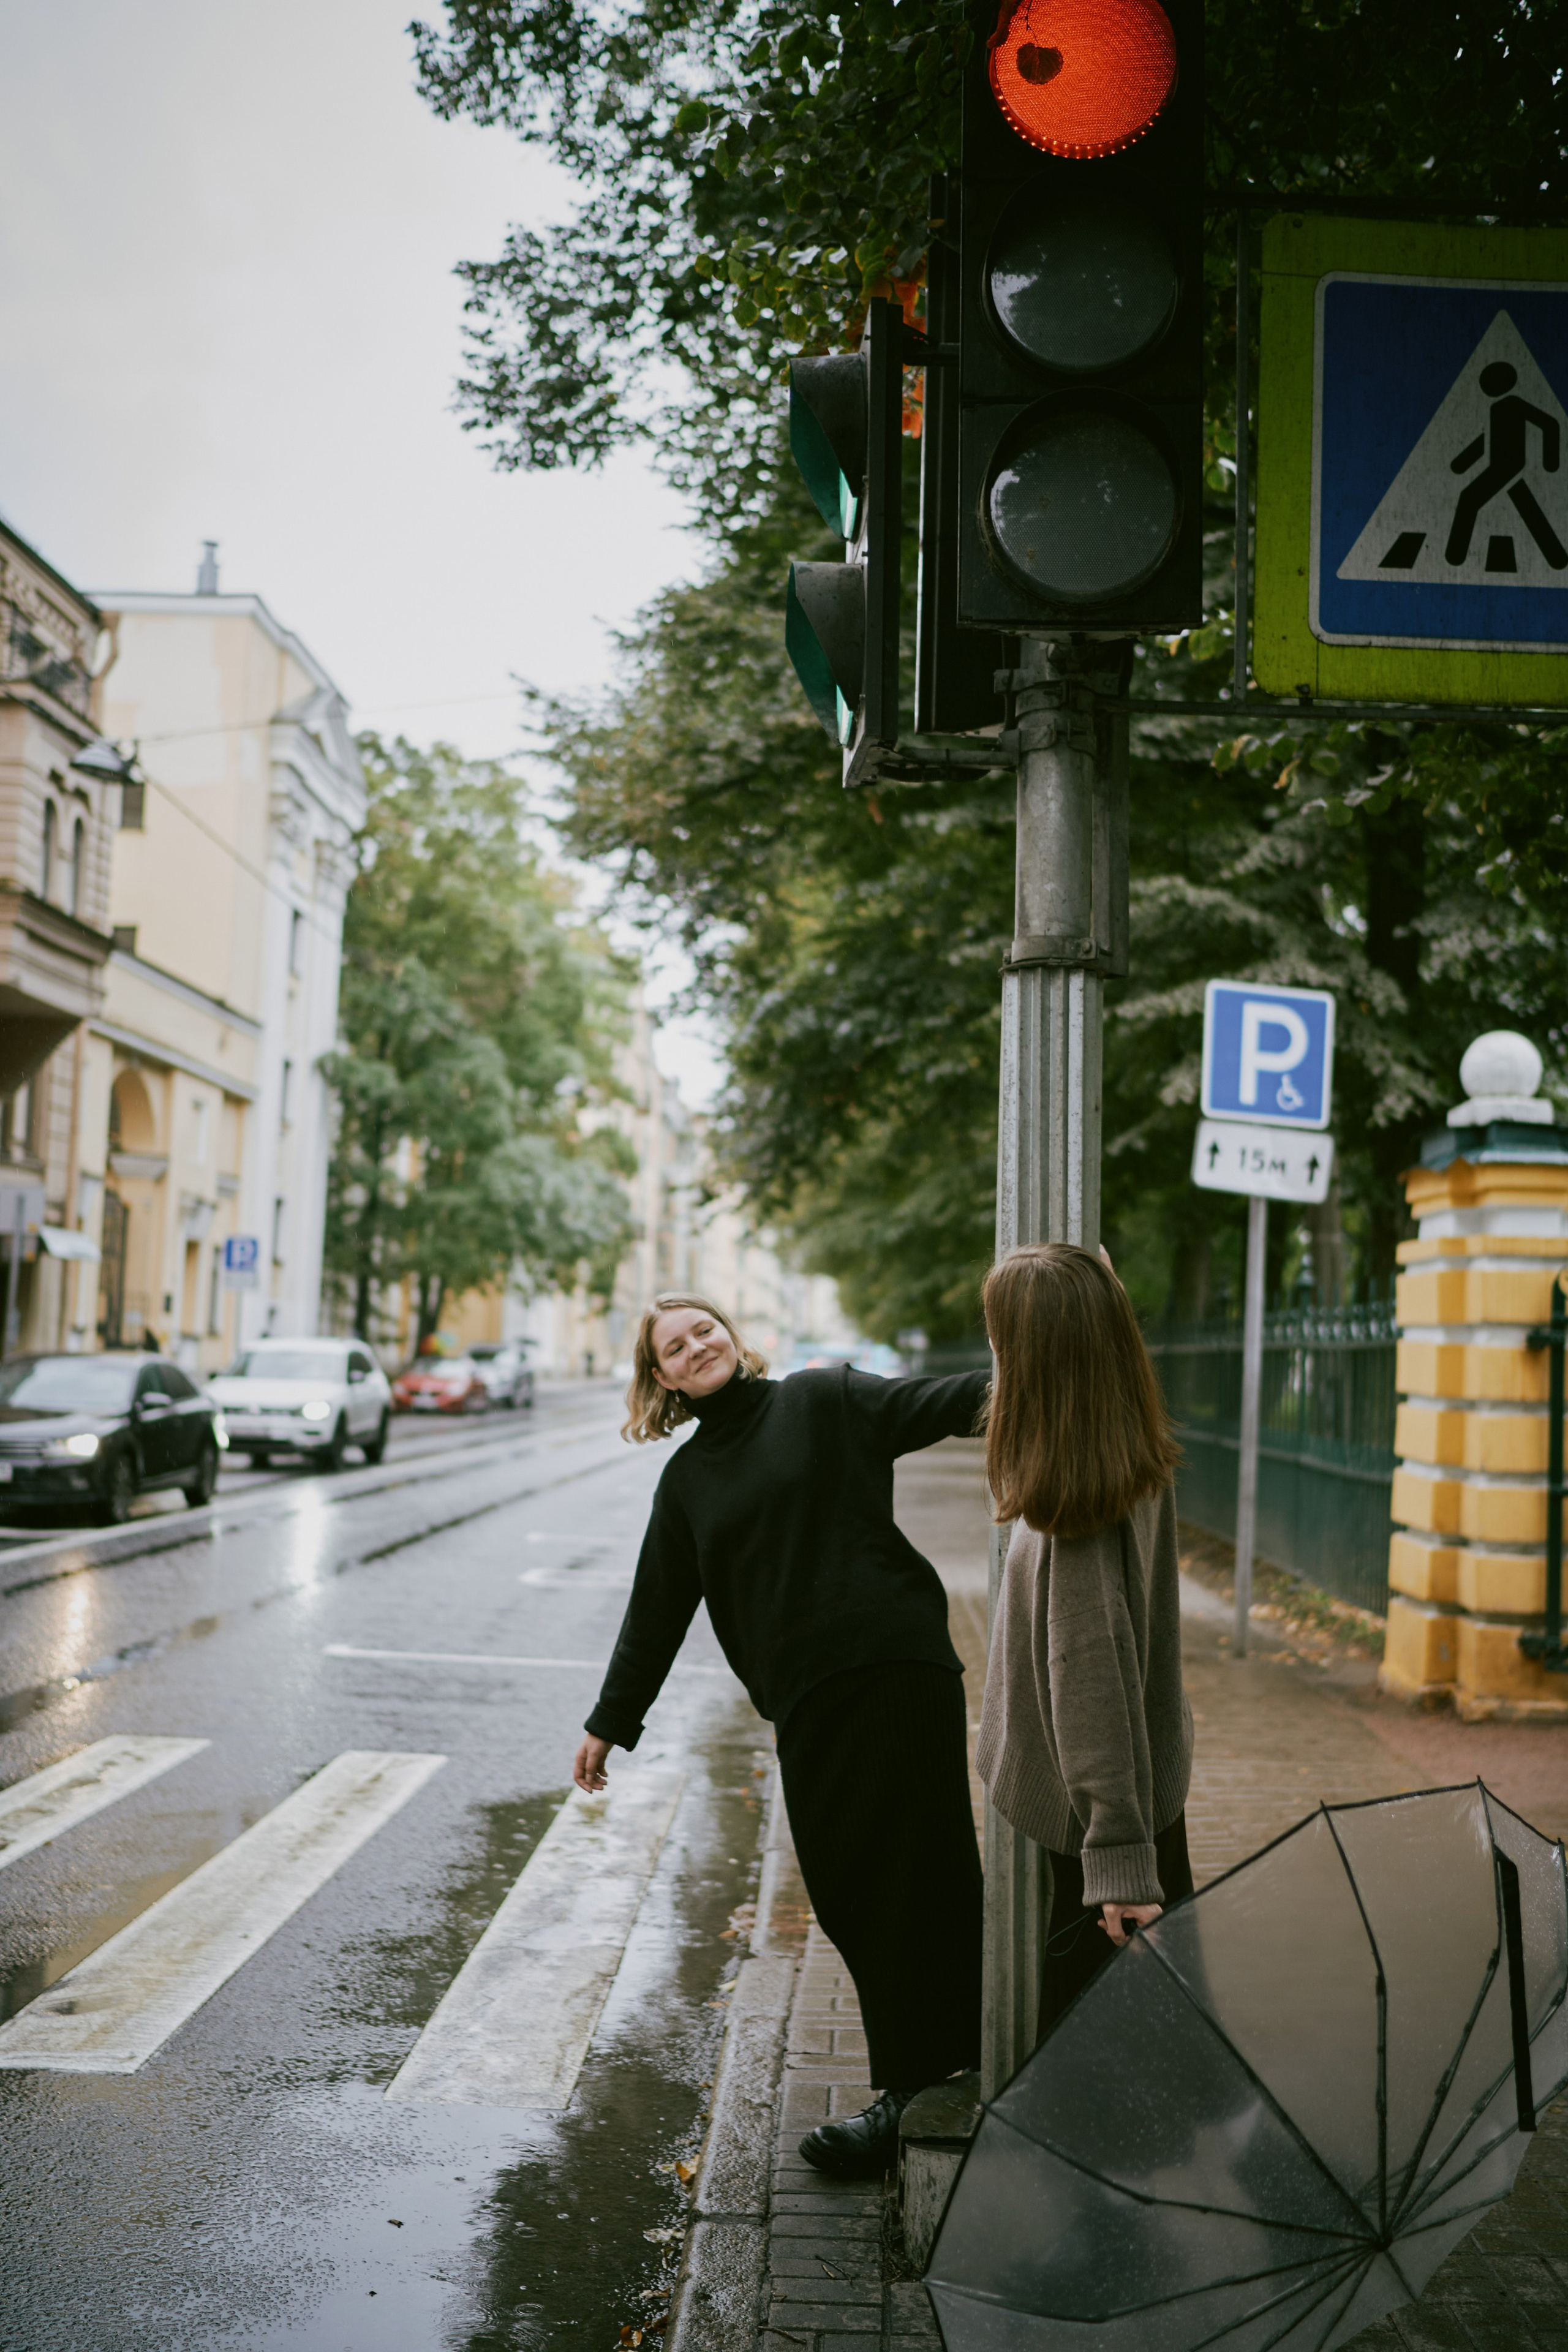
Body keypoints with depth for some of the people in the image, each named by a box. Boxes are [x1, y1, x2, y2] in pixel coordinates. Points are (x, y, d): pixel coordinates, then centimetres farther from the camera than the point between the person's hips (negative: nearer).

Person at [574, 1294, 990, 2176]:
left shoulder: (821, 1401, 7)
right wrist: (612, 1721, 25)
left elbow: (930, 1404, -7)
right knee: (844, 1887, 2)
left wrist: (1005, 1383, -27)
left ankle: (917, 2091, 4)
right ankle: (922, 2080, 14)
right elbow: (658, 1609, 24)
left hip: (897, 1664, -4)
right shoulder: (688, 1482, 19)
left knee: (917, 1869, -4)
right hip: (805, 1699, 4)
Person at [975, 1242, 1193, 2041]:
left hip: (1099, 1816, -8)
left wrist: (1119, 1859, -29)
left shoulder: (1076, 1530, -31)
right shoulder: (1144, 1469, -7)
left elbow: (1095, 1685, -31)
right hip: (1155, 1788, 8)